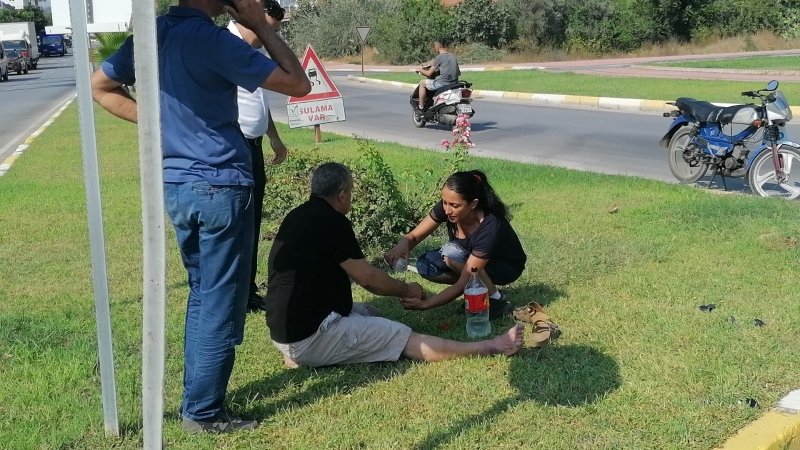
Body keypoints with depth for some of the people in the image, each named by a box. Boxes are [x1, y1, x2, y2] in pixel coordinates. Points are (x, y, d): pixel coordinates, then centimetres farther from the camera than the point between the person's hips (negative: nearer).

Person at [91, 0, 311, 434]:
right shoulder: (212, 39, -18)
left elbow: (99, 87, 19)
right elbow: (298, 84, -17)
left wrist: (156, 121, 13)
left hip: (176, 187, 8)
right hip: (221, 189, -8)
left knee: (201, 294, 20)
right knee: (221, 304, 4)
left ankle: (195, 397, 30)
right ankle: (203, 412, 15)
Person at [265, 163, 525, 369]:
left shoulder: (298, 216, 12)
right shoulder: (331, 221, -16)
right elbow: (368, 278, -9)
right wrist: (407, 290, 10)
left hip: (285, 330, 9)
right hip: (310, 334, -9)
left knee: (370, 313, 24)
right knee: (407, 339, -6)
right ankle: (490, 347, -2)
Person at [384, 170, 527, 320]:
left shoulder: (490, 227, -38)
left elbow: (463, 283, -38)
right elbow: (414, 236, -15)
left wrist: (425, 304, -45)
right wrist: (402, 245, -40)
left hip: (507, 266, -6)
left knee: (452, 252, -33)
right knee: (425, 266, -19)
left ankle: (497, 301, -15)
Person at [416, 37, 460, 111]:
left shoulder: (439, 57, -9)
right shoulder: (453, 56, 13)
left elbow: (429, 73, -6)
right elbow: (458, 73, 20)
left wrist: (420, 70, 16)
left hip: (443, 83, -8)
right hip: (454, 83, 8)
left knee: (422, 82, 12)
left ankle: (421, 108, 10)